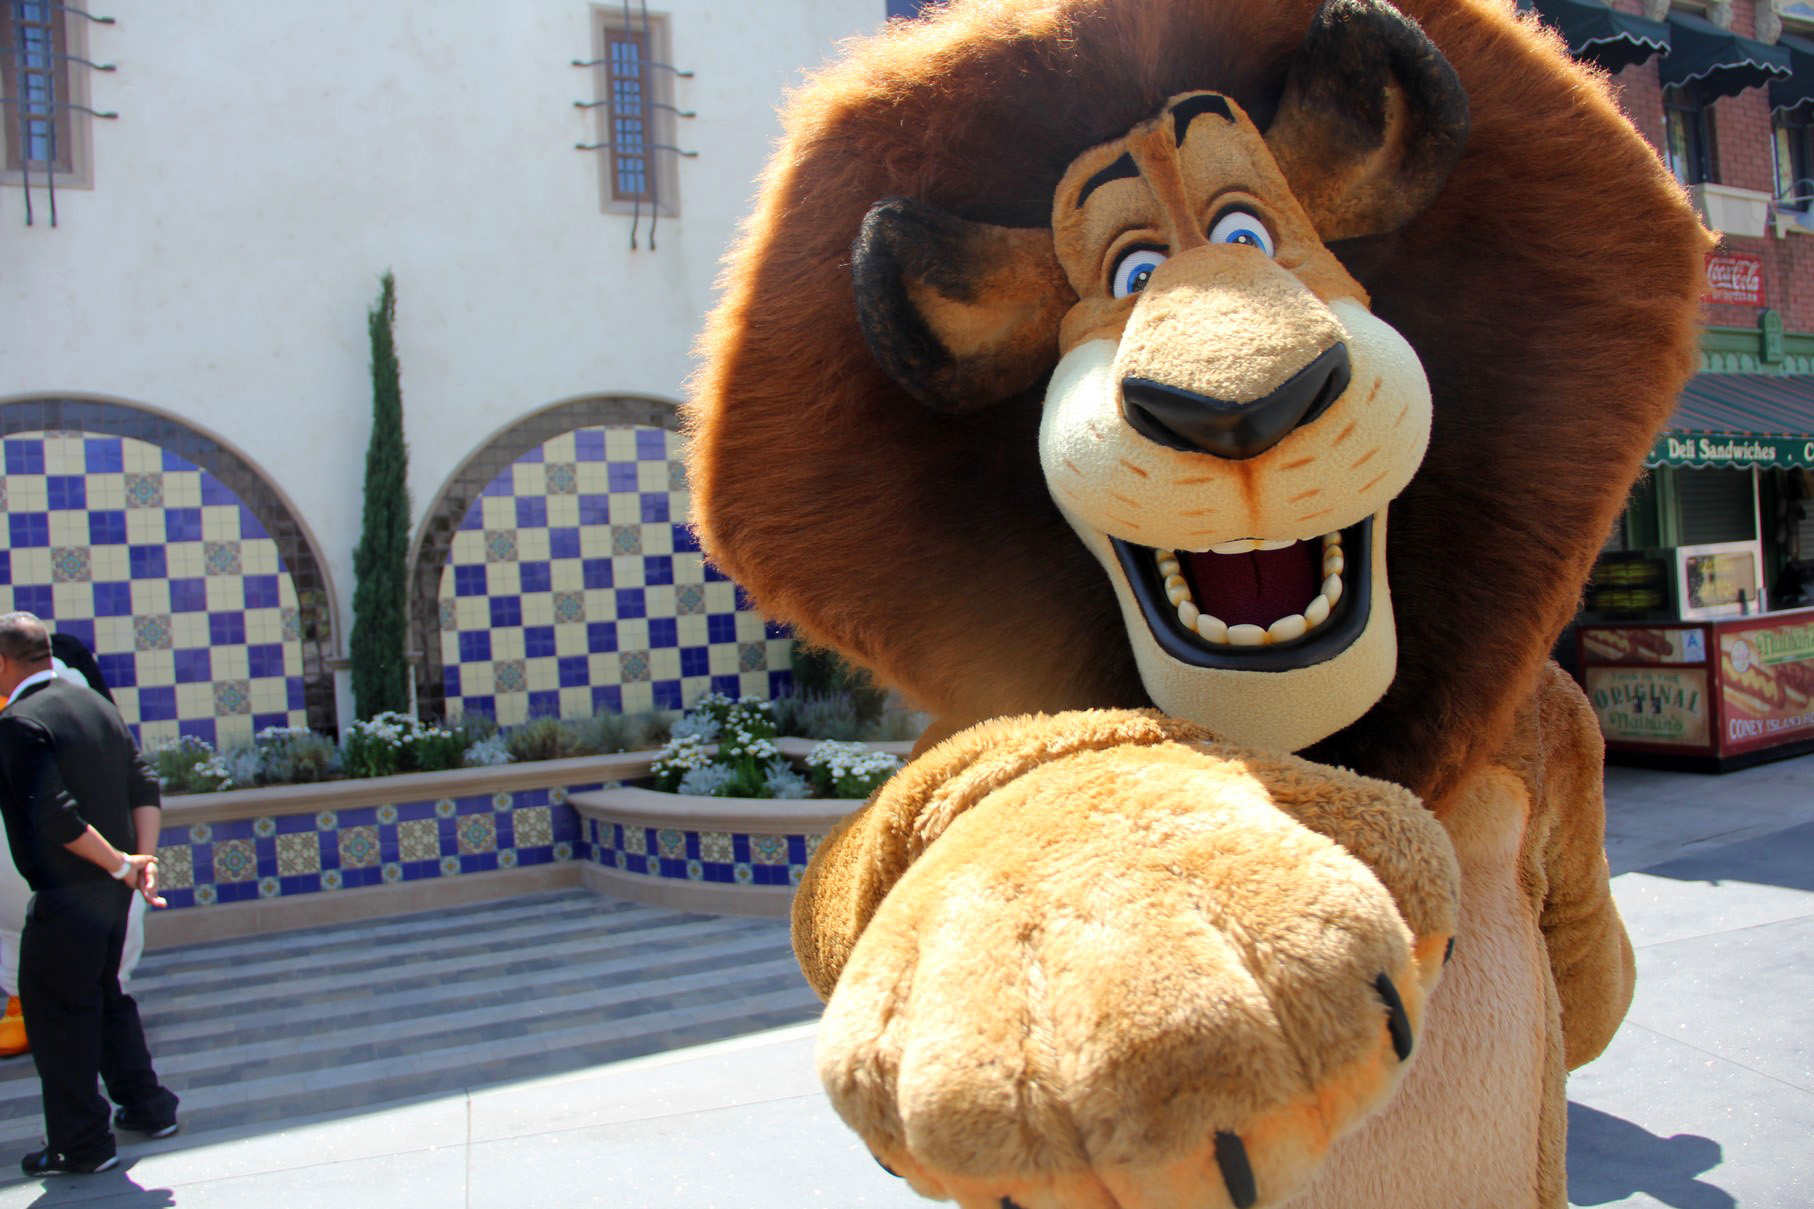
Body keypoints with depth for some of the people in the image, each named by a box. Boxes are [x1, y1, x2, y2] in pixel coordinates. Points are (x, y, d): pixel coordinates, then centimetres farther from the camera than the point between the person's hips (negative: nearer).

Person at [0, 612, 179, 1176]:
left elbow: (55, 816, -24)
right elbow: (144, 786, 5)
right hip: (111, 891, 8)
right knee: (105, 995, 22)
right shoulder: (94, 703, 7)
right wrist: (144, 860, 0)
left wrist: (122, 862, -14)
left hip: (65, 895, -8)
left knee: (56, 1013, 6)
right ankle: (148, 1106, 32)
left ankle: (81, 1142, 16)